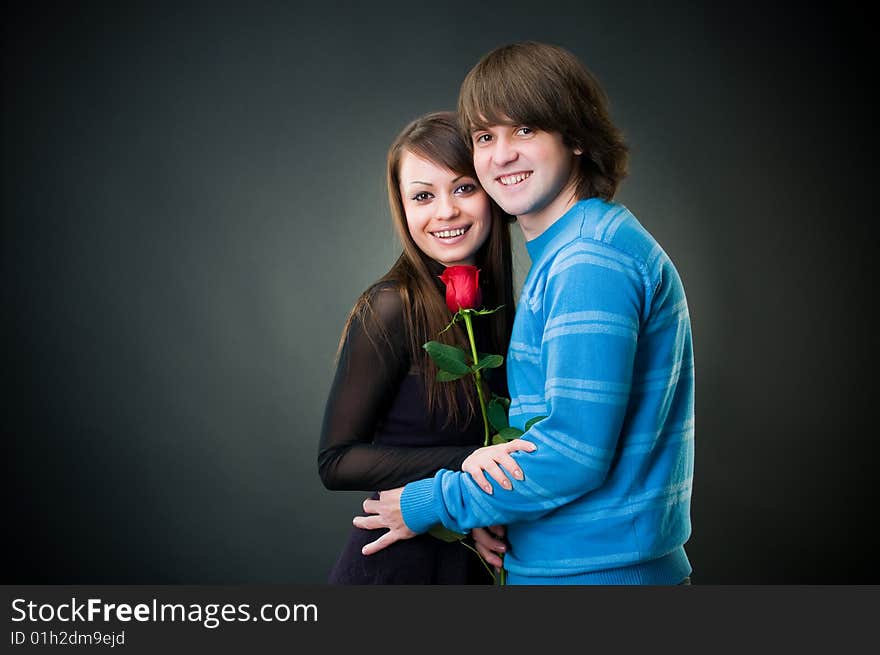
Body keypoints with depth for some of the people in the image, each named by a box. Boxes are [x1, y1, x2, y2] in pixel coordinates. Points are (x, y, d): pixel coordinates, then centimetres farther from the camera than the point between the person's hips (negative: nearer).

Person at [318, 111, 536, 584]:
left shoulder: (497, 304, 1)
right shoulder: (390, 309, -18)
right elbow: (336, 460, -18)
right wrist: (461, 463, -28)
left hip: (470, 564, 6)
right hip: (394, 567, -6)